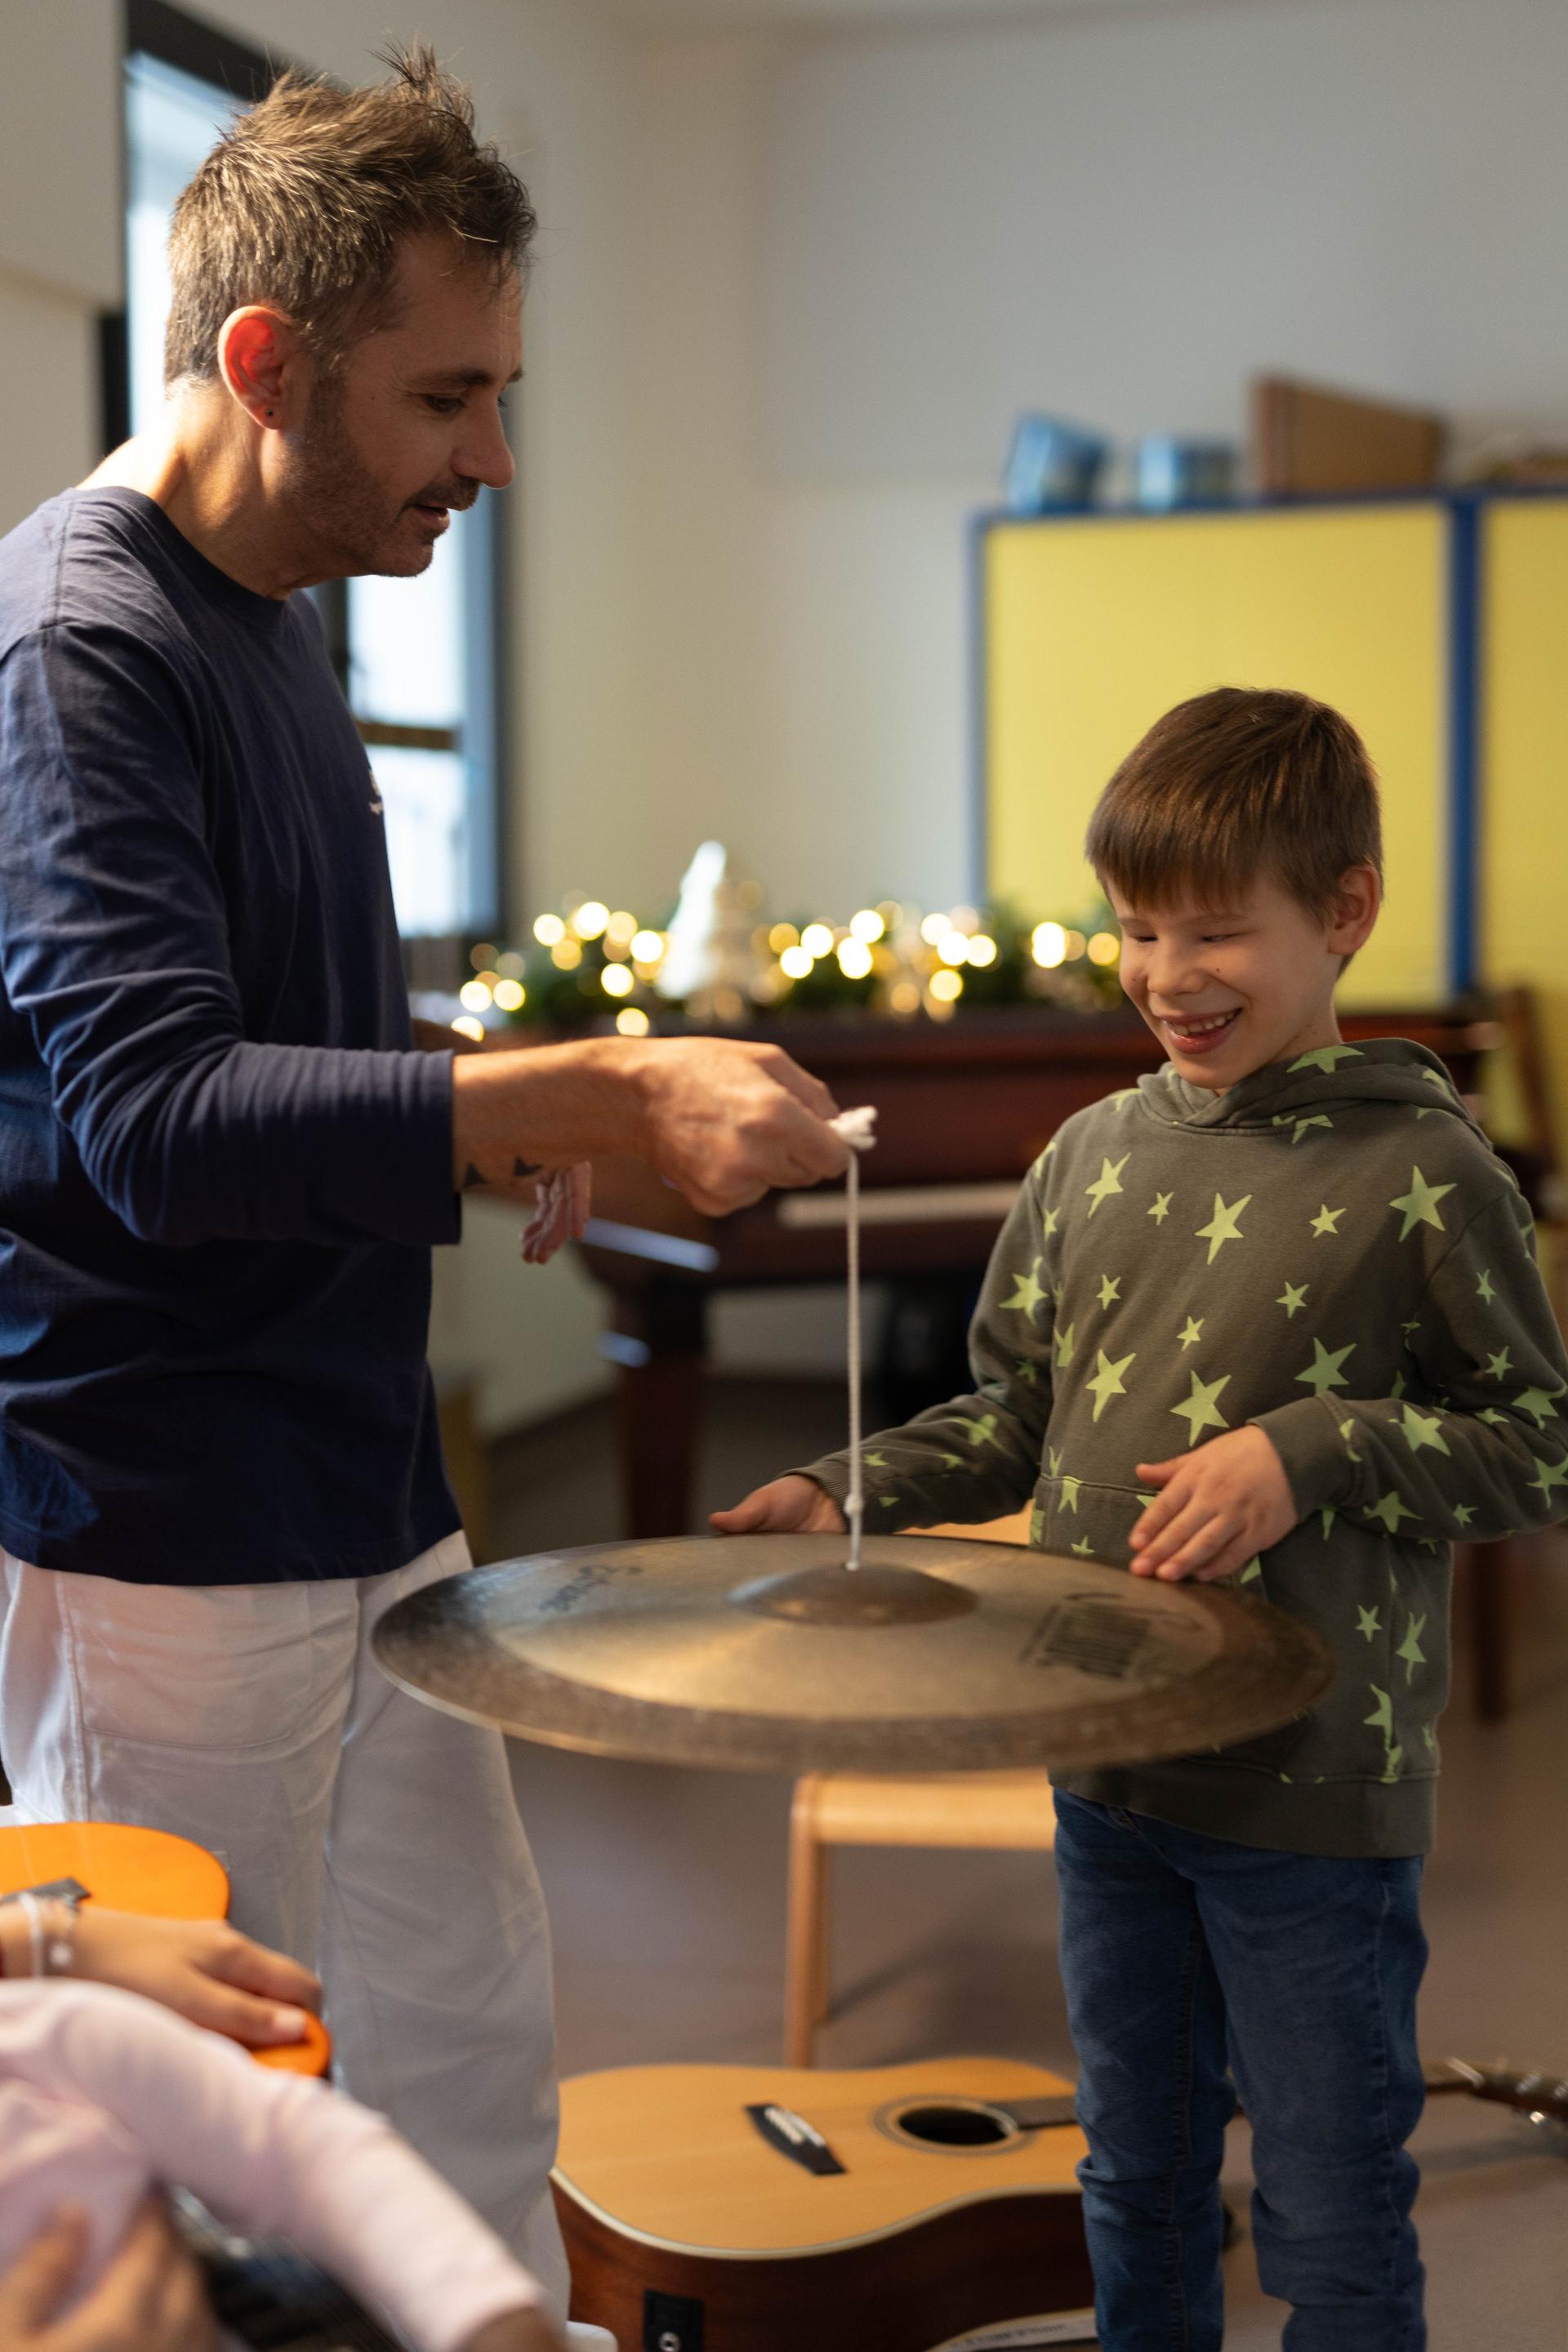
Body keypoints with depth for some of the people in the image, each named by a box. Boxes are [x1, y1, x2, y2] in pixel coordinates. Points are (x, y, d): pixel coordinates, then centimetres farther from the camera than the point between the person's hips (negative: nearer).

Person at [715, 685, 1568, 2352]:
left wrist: (1309, 1451, -21)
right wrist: (854, 1494, -1)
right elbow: (1018, 1413, 14)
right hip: (1108, 1765, 5)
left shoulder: (1422, 1175, -12)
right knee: (1135, 2179, 22)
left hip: (1317, 1791, -5)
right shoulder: (1097, 1154, 5)